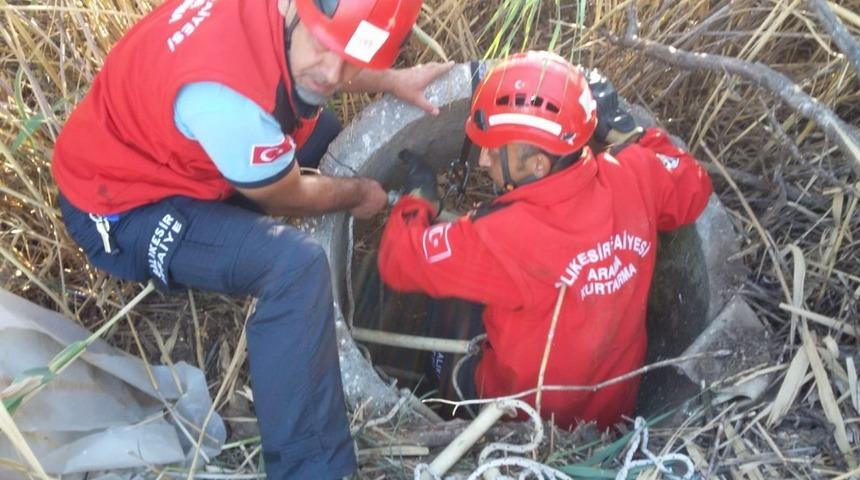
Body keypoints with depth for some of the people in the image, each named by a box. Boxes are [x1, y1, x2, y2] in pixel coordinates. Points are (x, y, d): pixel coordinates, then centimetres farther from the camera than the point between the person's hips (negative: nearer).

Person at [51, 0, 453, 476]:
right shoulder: (226, 95, -39)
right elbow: (286, 197, -17)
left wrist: (393, 80, 3)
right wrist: (361, 193, 1)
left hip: (167, 151, 9)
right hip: (124, 208, -9)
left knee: (332, 131, 14)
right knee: (296, 266, -29)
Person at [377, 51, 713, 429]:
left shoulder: (503, 237, -38)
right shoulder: (634, 178, -22)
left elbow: (400, 260, -24)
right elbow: (693, 189, 2)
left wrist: (419, 196, -5)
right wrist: (622, 131, 3)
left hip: (528, 422, -5)